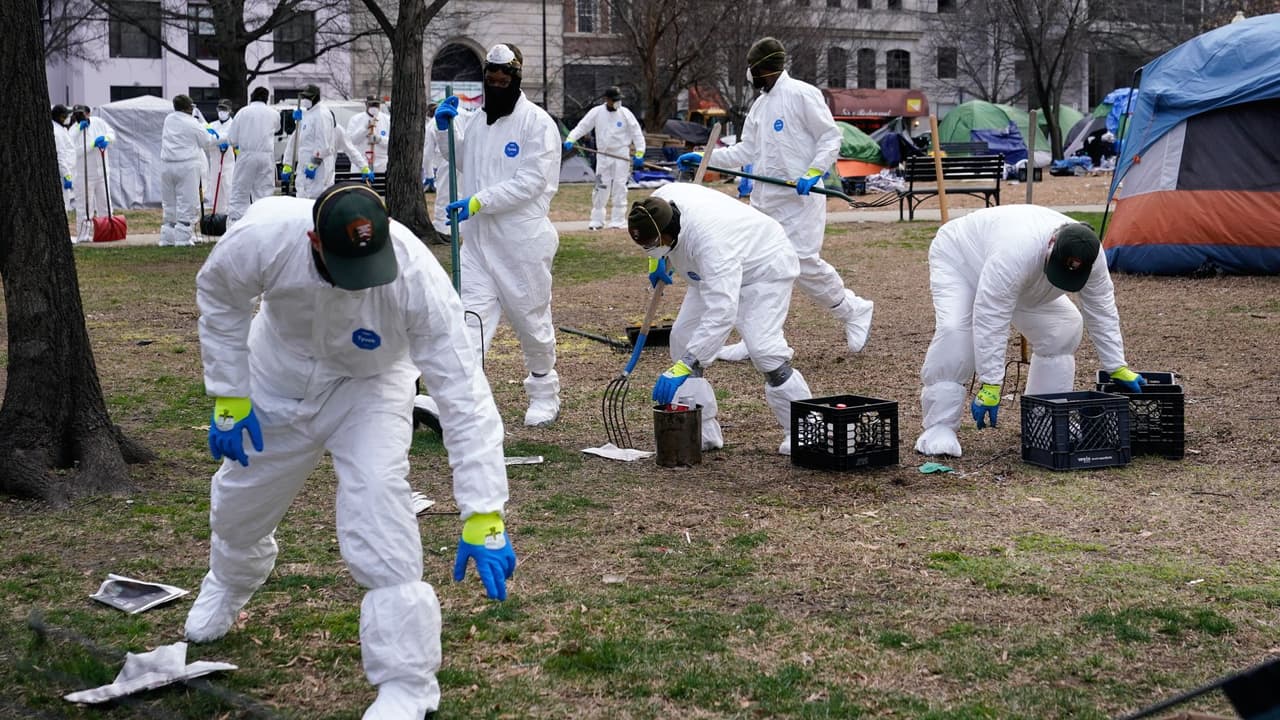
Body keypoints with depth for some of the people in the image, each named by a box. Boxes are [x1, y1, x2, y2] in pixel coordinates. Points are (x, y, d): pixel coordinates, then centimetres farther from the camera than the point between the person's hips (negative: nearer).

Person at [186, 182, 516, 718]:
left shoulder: (418, 276, -40)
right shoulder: (263, 236, -36)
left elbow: (463, 395, -38)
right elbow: (219, 299, -11)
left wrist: (483, 518, -42)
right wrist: (229, 399, -13)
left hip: (369, 384, -2)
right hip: (278, 374, 3)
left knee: (376, 500, -25)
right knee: (241, 496, 21)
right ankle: (229, 584, 59)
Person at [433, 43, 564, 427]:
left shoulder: (537, 122, -10)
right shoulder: (477, 119, 11)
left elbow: (531, 181, -18)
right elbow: (464, 160, 25)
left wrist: (479, 201, -24)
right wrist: (445, 129, 6)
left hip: (523, 240, -5)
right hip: (479, 238, 5)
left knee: (532, 319, 9)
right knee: (473, 315, -6)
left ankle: (544, 395, 28)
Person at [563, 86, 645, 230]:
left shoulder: (625, 113, -4)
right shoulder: (596, 112, -2)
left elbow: (637, 133, -2)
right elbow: (582, 126, -5)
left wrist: (639, 153, -10)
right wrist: (570, 140, -21)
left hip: (621, 154, -1)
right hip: (603, 154, 1)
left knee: (619, 186, -2)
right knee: (601, 186, 2)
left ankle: (618, 220, 5)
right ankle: (597, 220, 9)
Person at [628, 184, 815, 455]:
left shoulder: (709, 240, -44)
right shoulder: (659, 202, -22)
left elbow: (720, 312, -50)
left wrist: (684, 367, -53)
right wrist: (660, 259, 5)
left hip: (764, 267, -9)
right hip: (716, 270, 9)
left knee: (763, 346, -24)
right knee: (683, 337, -2)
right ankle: (703, 431, 2)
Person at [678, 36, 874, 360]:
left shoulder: (801, 94, -9)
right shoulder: (760, 104, 17)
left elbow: (830, 137, -10)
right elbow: (747, 151, 19)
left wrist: (814, 172, -24)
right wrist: (703, 157, 13)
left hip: (799, 197, -9)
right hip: (764, 197, 9)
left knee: (804, 263, -13)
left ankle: (854, 312, 8)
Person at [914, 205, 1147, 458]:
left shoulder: (1090, 257, -25)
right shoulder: (1016, 252, -45)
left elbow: (1101, 313, -10)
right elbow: (991, 321, -43)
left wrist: (1117, 368, -6)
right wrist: (990, 385, -41)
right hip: (959, 258, -7)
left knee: (1063, 329, -3)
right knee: (954, 332, -30)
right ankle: (939, 427, -24)